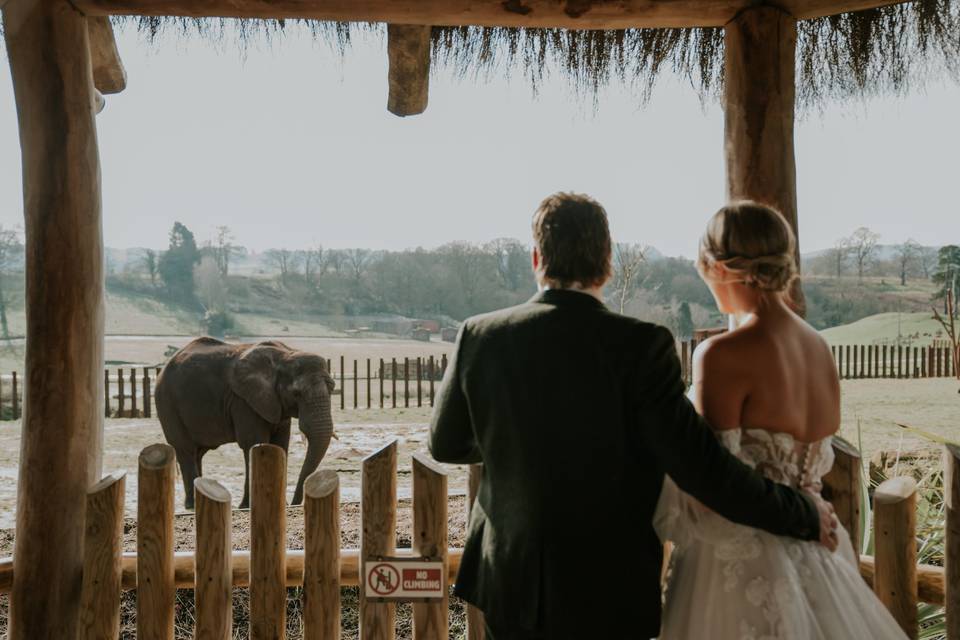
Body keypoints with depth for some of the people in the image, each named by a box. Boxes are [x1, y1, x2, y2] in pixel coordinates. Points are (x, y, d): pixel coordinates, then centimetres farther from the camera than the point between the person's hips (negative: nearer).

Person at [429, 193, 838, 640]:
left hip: (510, 585, 3)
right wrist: (804, 514, -4)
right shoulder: (641, 347, -19)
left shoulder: (479, 336, -10)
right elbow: (701, 467, -19)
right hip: (609, 593, -2)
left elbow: (446, 444, 3)